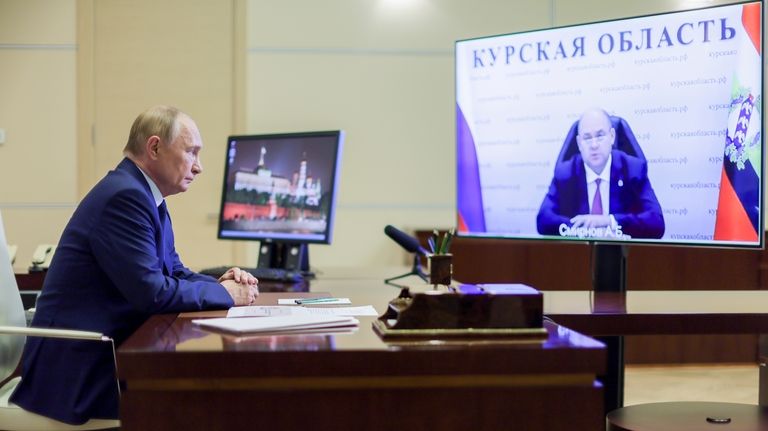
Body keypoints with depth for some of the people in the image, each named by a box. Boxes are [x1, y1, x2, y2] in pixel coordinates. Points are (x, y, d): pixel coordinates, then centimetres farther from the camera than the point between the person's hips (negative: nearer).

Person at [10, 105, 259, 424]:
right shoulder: (124, 196, -19)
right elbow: (150, 292, -24)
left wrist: (220, 283, -2)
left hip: (104, 352, 9)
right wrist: (224, 294, -12)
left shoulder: (146, 196, 11)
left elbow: (173, 272, 17)